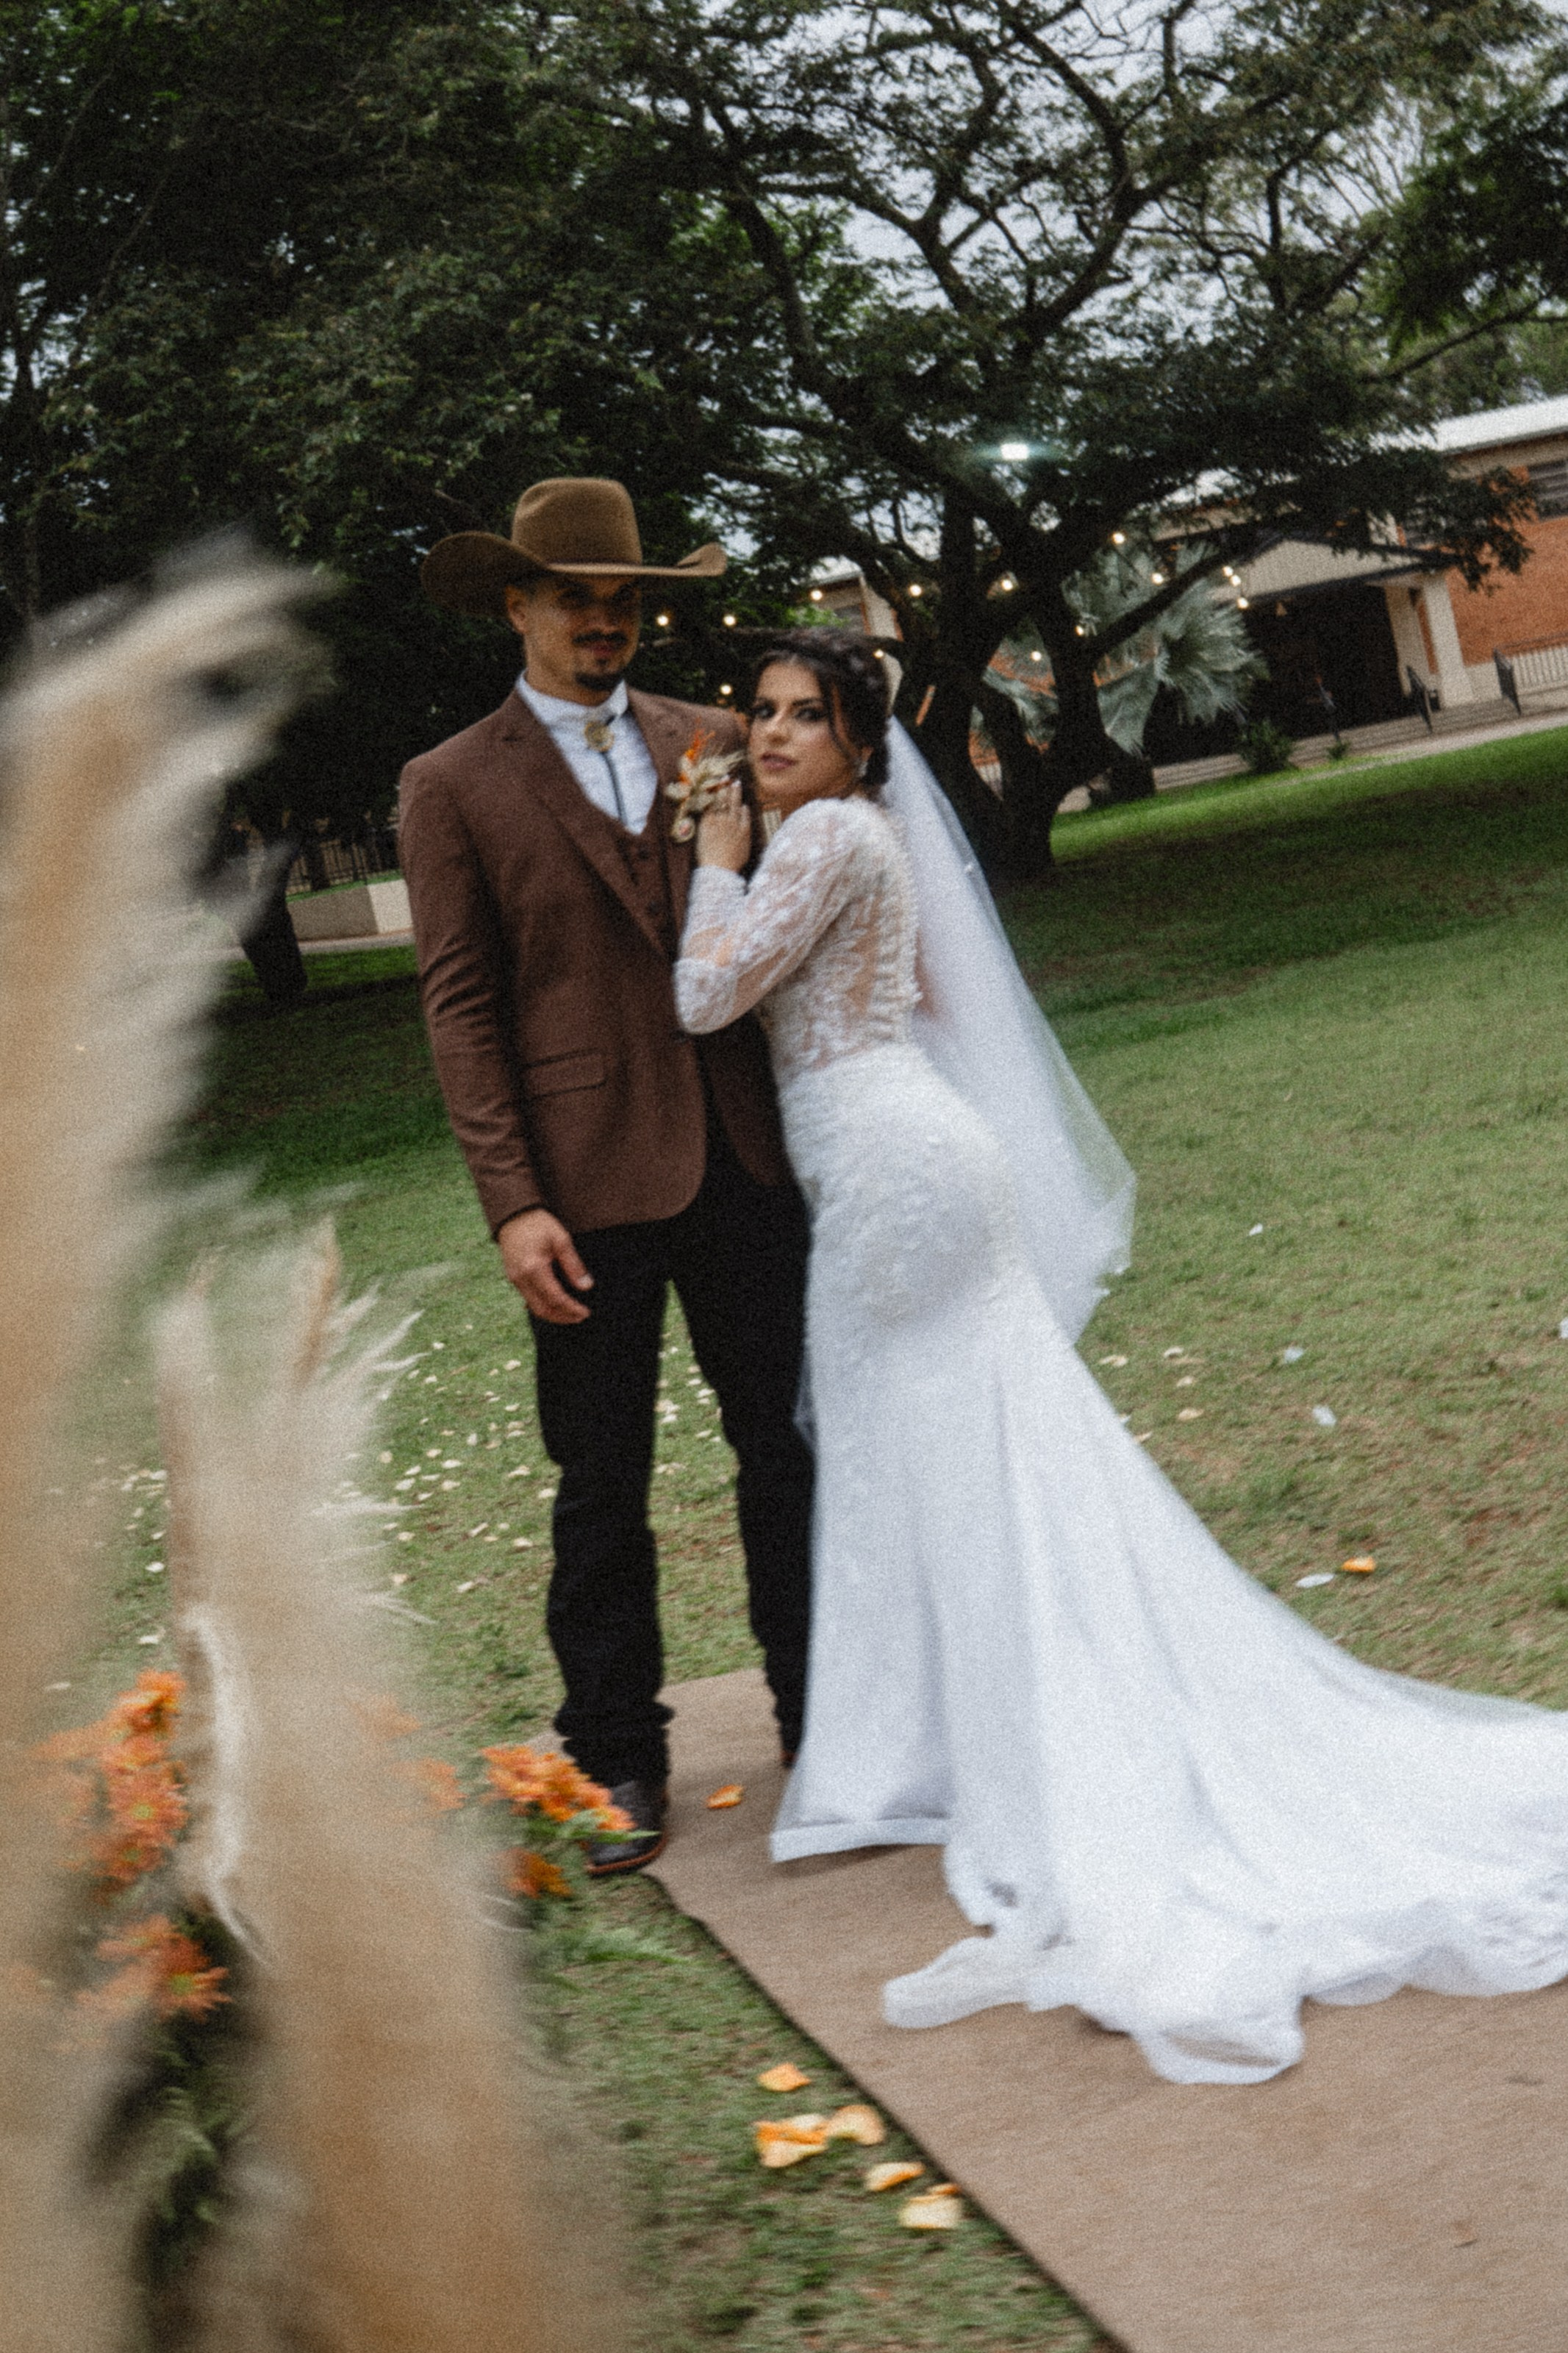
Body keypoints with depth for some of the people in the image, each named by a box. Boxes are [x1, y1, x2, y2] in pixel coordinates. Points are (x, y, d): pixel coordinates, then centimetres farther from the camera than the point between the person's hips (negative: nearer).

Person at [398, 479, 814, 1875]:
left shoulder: (710, 742, 10)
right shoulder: (454, 789, 1)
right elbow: (461, 1009, -4)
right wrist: (513, 1204, -11)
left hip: (743, 1161, 3)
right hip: (593, 1183, -3)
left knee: (785, 1453, 11)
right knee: (603, 1489, 7)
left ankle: (823, 1723, 25)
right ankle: (617, 1766, 20)